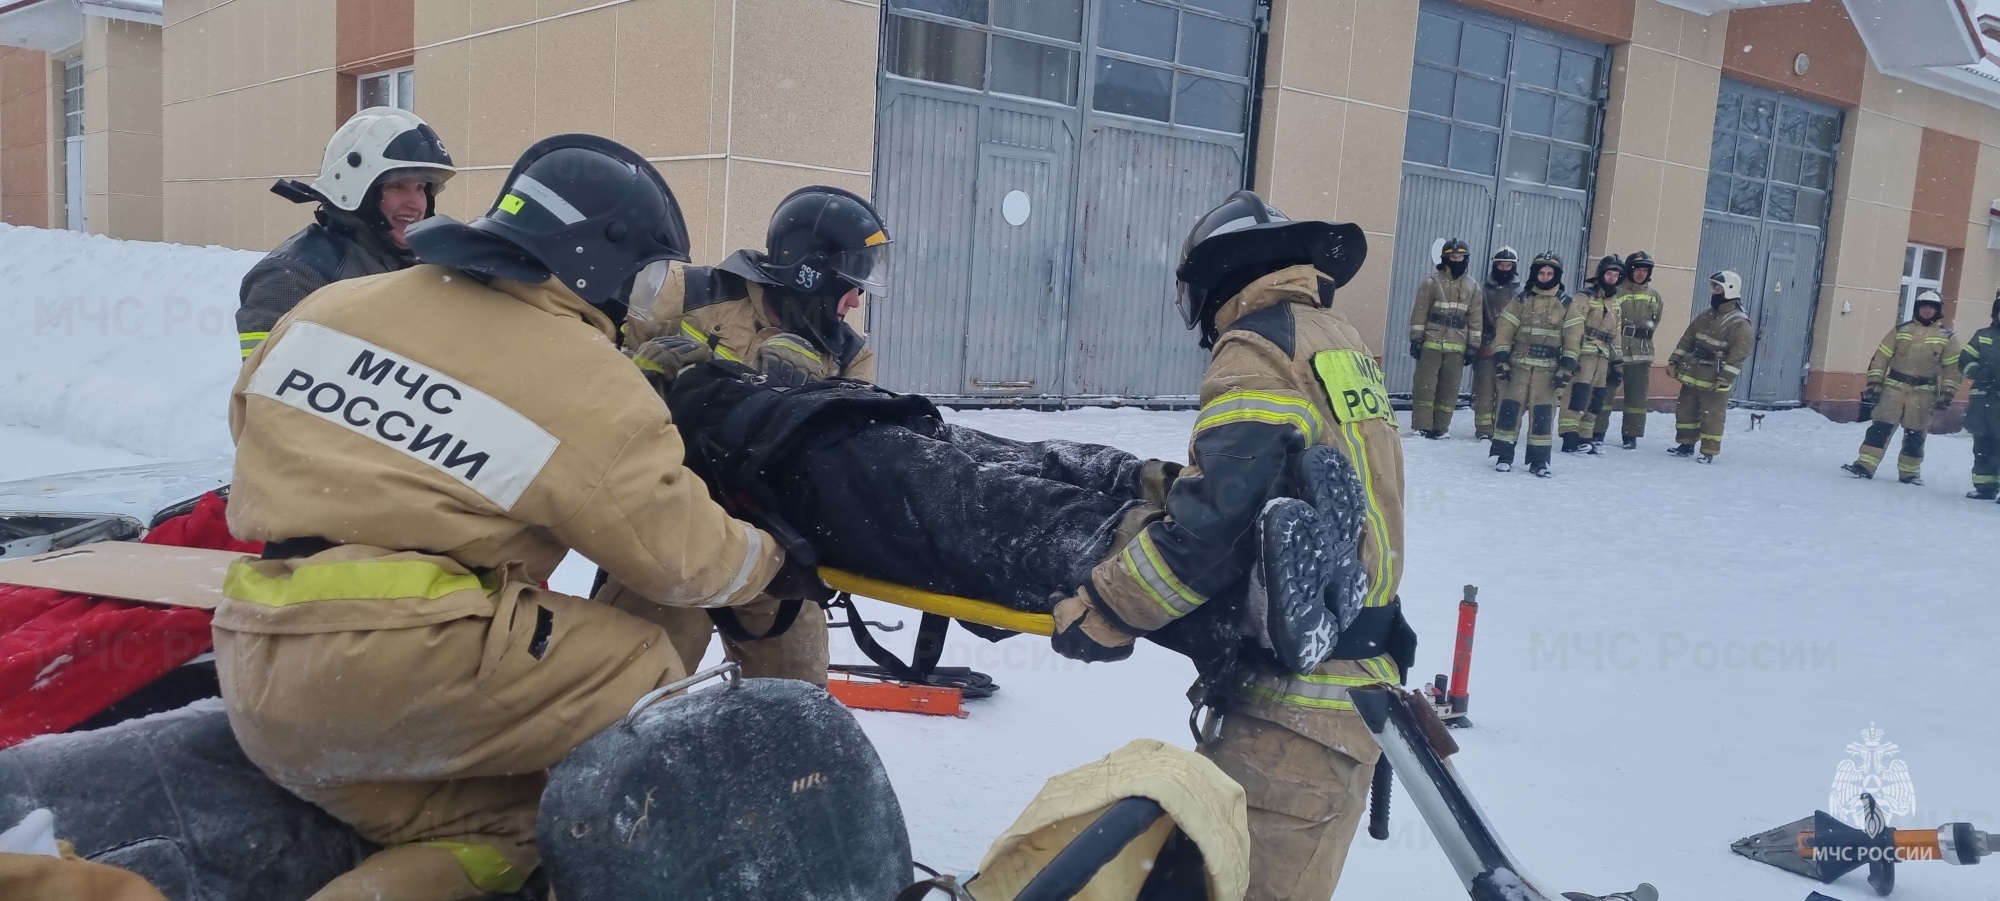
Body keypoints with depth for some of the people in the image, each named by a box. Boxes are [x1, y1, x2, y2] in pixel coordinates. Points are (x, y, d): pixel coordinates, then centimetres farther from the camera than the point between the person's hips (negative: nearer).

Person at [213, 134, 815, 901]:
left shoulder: (326, 307, 11)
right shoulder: (590, 389, -6)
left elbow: (253, 423, 25)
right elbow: (680, 554, 0)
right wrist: (774, 564, 20)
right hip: (399, 667, -7)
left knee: (495, 831, 17)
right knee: (639, 675, 7)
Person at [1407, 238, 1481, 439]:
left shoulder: (1473, 287, 9)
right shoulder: (1432, 282, 0)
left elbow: (1475, 319, 10)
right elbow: (1419, 313, -2)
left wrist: (1472, 346, 5)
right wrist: (1416, 339, -7)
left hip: (1457, 346, 3)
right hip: (1431, 342, -3)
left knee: (1449, 388, 4)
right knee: (1425, 384, -5)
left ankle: (1440, 427, 12)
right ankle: (1421, 426, -2)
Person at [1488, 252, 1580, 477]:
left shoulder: (1566, 304, 4)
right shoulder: (1521, 300, 5)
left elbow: (1573, 337, 1)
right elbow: (1504, 331, 2)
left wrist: (1567, 367, -7)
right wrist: (1501, 359, -6)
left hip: (1548, 369, 0)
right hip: (1519, 365, 0)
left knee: (1543, 414, 0)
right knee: (1510, 408, -3)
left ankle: (1539, 460, 9)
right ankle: (1503, 455, 5)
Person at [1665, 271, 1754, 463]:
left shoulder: (1739, 323, -13)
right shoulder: (1705, 316, 11)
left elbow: (1738, 354, -18)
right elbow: (1687, 339, 14)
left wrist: (1726, 378, -23)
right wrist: (1674, 361, 8)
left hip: (1714, 381, -7)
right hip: (1692, 375, 7)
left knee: (1712, 416, -1)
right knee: (1686, 410, 13)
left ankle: (1709, 451, 7)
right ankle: (1686, 444, 26)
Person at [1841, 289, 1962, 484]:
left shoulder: (1947, 337, 4)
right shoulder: (1901, 330, 7)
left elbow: (1952, 367, 3)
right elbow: (1881, 357, 5)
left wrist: (1947, 393, -5)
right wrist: (1873, 383, -2)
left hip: (1924, 393, 0)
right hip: (1894, 387, 0)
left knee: (1915, 434, 5)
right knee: (1880, 427, -7)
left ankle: (1909, 472, 18)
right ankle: (1865, 466, -7)